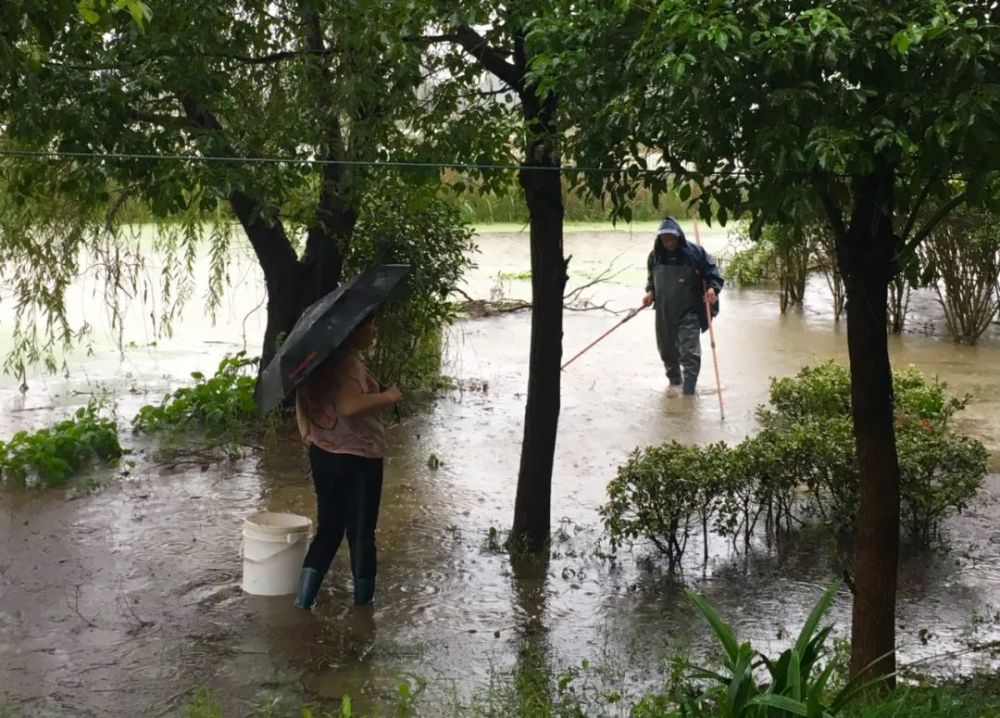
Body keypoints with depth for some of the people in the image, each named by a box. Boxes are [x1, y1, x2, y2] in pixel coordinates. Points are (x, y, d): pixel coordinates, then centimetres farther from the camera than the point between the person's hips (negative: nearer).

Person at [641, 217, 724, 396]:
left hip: (689, 312, -4)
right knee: (667, 349, 15)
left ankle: (689, 391, -3)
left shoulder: (694, 253, -10)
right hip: (664, 312, 4)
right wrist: (650, 292, 2)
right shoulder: (655, 256, 2)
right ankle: (674, 381, 39)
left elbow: (712, 272, -4)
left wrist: (712, 288, -21)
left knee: (689, 351, -12)